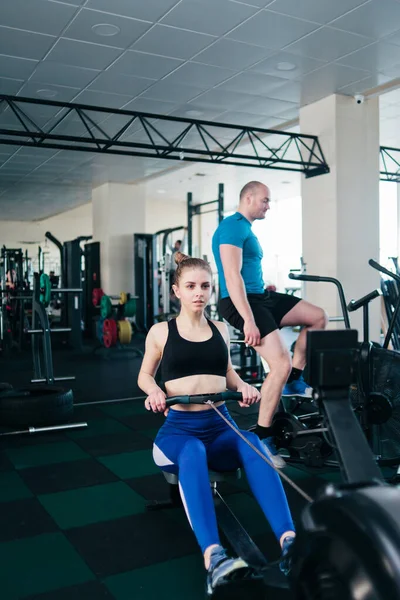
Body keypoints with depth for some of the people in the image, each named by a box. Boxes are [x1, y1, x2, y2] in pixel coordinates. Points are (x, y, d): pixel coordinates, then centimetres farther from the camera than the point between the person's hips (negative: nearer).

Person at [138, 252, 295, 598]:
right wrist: (154, 391, -8)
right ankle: (214, 557, -53)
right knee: (192, 453, -40)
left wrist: (243, 386, 1)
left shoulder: (220, 329, 11)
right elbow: (145, 376, 15)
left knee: (252, 445, -34)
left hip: (221, 425, 3)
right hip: (179, 427, -2)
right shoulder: (160, 332, 4)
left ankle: (289, 541, -46)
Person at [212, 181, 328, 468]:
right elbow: (232, 276, -23)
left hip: (260, 296, 10)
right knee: (281, 363, -19)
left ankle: (293, 381, 14)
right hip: (242, 302, -10)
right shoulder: (233, 226, -13)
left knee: (318, 317, 9)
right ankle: (262, 437, -7)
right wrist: (249, 319, -27)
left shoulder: (247, 229, 19)